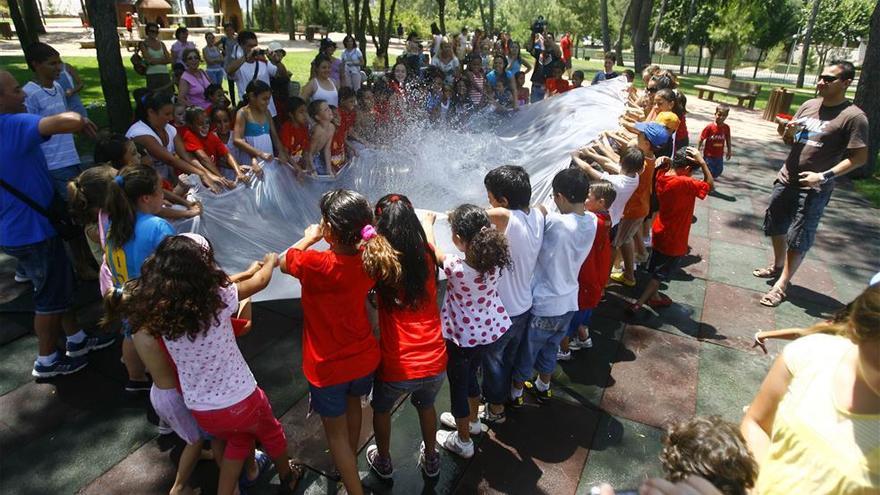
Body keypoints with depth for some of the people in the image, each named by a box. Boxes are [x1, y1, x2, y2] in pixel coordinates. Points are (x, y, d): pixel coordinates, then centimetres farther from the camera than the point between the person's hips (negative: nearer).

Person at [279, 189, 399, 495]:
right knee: (353, 405, 32)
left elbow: (283, 262, -8)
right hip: (364, 358, 6)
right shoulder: (370, 257, -17)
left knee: (335, 430, 17)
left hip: (328, 367, -5)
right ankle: (349, 461, 57)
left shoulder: (316, 264, -32)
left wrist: (309, 238, 4)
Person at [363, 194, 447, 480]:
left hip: (397, 367, -3)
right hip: (435, 362, 3)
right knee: (426, 406, 35)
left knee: (381, 409, 30)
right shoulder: (427, 256, -5)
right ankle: (431, 459, 55)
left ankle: (383, 463, 51)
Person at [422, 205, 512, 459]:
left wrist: (427, 223, 6)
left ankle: (463, 441, 36)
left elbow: (432, 247, -11)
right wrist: (465, 219, 12)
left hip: (462, 337, -6)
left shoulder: (455, 266, -32)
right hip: (487, 331, 6)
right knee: (470, 375, 30)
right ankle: (472, 420, 53)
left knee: (458, 385, 18)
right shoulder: (495, 259, -18)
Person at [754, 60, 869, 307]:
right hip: (786, 179, 7)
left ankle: (782, 284, 9)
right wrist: (789, 132, -8)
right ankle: (778, 266, 40)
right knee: (776, 225, 18)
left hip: (814, 188, -6)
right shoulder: (809, 105, 6)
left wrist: (825, 176, -21)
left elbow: (860, 157, -13)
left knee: (798, 238, -2)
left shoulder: (853, 117, -12)